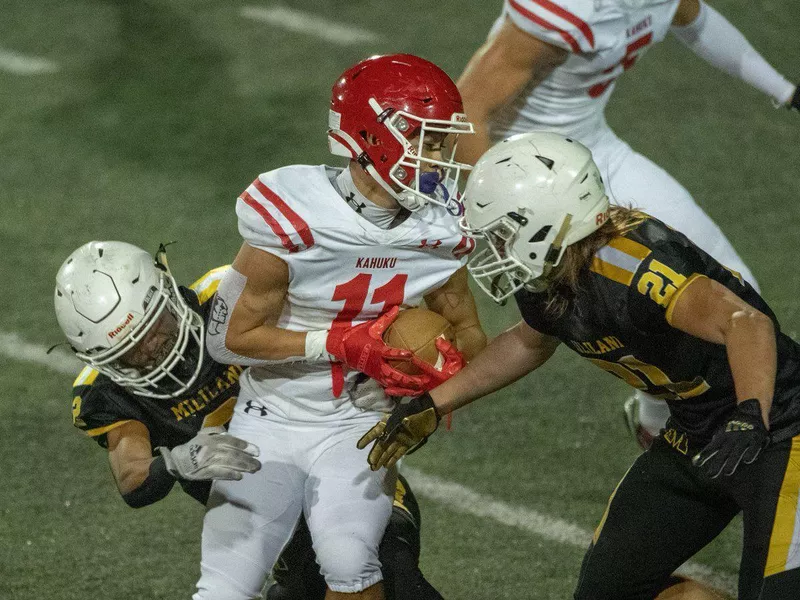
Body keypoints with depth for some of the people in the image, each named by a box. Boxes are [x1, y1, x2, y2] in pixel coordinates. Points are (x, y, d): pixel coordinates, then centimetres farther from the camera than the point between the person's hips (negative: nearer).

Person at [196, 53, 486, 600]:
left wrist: (448, 367, -15)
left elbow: (468, 333, 9)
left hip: (355, 428, 2)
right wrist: (343, 344, -23)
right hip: (270, 425, -2)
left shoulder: (436, 232, -8)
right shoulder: (292, 220, -22)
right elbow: (231, 338, -14)